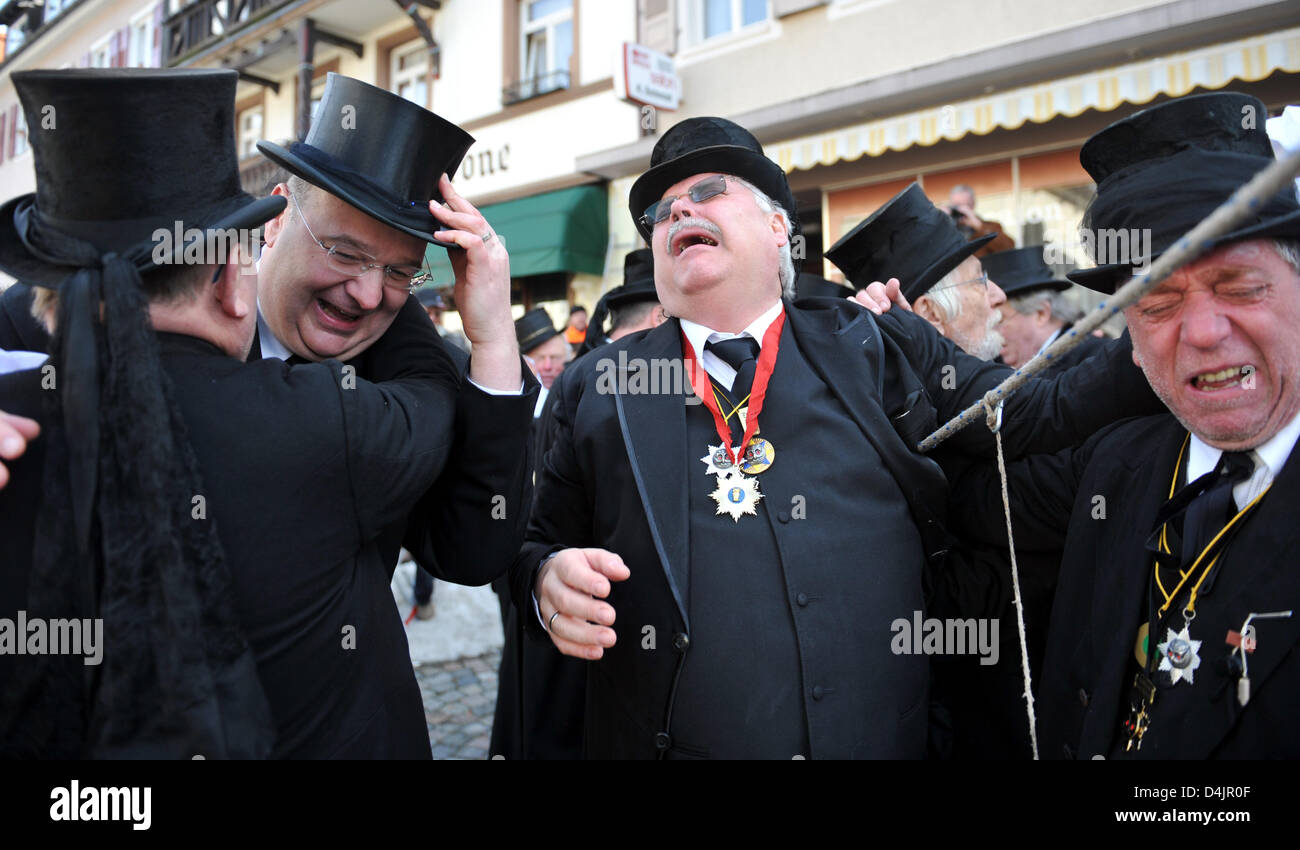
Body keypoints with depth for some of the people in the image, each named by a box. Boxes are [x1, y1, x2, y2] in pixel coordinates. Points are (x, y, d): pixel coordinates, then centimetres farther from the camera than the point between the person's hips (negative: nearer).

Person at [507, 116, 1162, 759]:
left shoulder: (877, 350, 3)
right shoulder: (599, 390, 3)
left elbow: (1038, 416, 5)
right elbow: (536, 545, 6)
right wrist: (548, 584, -15)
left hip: (876, 740, 1)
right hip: (660, 742, 0)